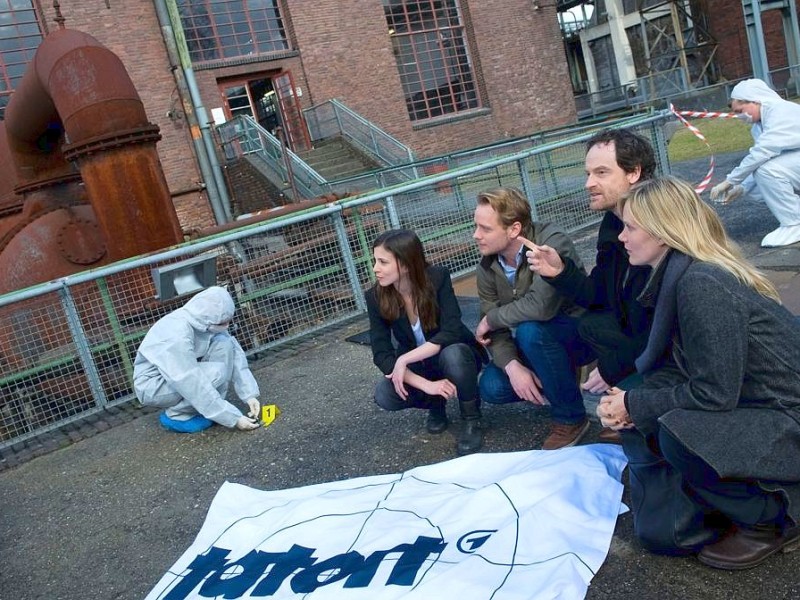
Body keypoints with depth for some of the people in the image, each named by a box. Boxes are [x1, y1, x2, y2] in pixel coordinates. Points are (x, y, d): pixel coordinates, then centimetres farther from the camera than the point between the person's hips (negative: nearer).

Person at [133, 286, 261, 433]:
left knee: (225, 345, -16)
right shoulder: (178, 338, -35)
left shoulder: (204, 319, -15)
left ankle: (211, 408, -6)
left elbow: (235, 354, -8)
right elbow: (197, 388, -32)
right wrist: (234, 419, -27)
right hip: (153, 386, -7)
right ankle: (177, 416, -7)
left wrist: (249, 394, -16)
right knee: (216, 373, -28)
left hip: (181, 374, 7)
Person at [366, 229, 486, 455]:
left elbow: (451, 332, -29)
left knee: (453, 355, -38)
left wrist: (404, 359, -34)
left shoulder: (438, 278, -24)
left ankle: (472, 420, -10)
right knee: (385, 396, -26)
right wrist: (426, 385, -32)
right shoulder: (376, 297, -17)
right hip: (417, 365, 3)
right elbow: (381, 354, -20)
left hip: (456, 355, -3)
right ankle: (435, 404, 7)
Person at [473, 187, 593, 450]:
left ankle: (571, 417, -14)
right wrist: (512, 366, -27)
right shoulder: (486, 267, -7)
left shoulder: (551, 243, -28)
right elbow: (495, 329, -8)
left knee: (529, 329, -35)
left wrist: (491, 318, -24)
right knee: (492, 388, -16)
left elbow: (540, 306, -41)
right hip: (539, 343, 6)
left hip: (578, 332, -6)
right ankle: (562, 378, 13)